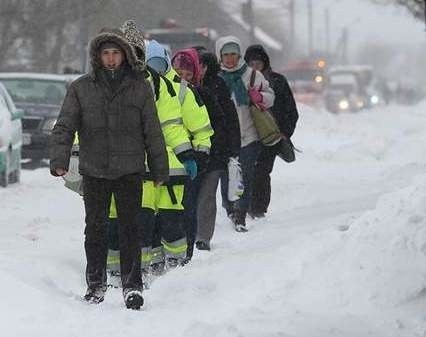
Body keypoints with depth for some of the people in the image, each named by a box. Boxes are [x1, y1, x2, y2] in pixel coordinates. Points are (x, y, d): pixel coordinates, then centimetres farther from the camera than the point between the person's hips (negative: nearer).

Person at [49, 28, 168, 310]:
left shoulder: (140, 87, 4)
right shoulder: (81, 88, 5)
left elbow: (153, 131, 7)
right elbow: (65, 127, 2)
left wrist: (160, 170, 7)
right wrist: (59, 160, -12)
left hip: (130, 170, -1)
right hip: (94, 170, 1)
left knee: (130, 227, -6)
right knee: (96, 228, 7)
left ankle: (132, 285, -5)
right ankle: (96, 283, 18)